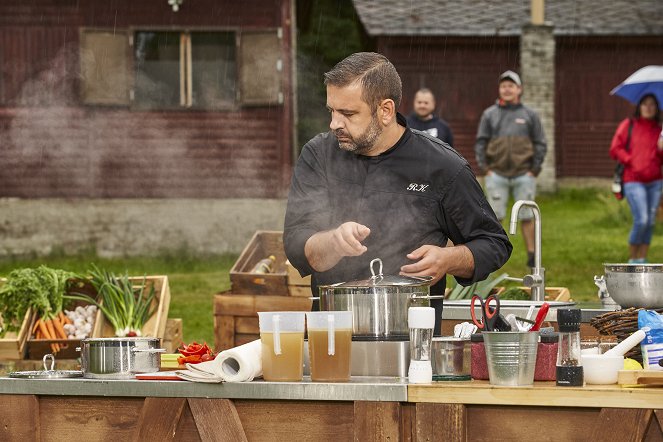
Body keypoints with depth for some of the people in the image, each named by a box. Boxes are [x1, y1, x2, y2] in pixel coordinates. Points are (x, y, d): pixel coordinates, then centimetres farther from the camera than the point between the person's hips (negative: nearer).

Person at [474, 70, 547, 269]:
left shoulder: (529, 115, 6)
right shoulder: (489, 115, 7)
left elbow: (540, 144, 7)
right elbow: (480, 142, 8)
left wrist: (535, 169, -1)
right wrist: (484, 167, -1)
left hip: (524, 175, 0)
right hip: (496, 175, 0)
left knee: (527, 216, 4)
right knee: (495, 216, 1)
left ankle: (532, 255, 10)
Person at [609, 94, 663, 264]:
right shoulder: (628, 125, 4)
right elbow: (615, 149, 0)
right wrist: (631, 162, -9)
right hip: (633, 181, -4)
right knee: (641, 220, -14)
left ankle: (642, 259, 12)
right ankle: (632, 259, 1)